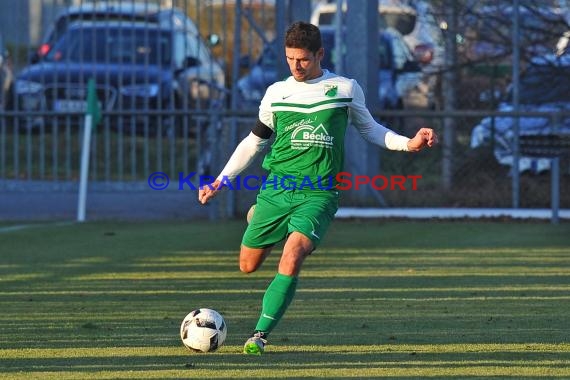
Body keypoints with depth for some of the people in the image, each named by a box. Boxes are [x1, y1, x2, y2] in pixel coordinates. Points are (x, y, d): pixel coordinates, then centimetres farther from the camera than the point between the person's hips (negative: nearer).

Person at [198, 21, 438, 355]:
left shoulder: (346, 89, 4)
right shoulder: (276, 93, 9)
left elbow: (368, 128, 19)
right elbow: (254, 141, 17)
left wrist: (408, 143, 4)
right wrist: (220, 182, 11)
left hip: (319, 193, -3)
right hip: (277, 188, 3)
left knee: (291, 260, -25)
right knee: (248, 265, 7)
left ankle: (261, 335, -18)